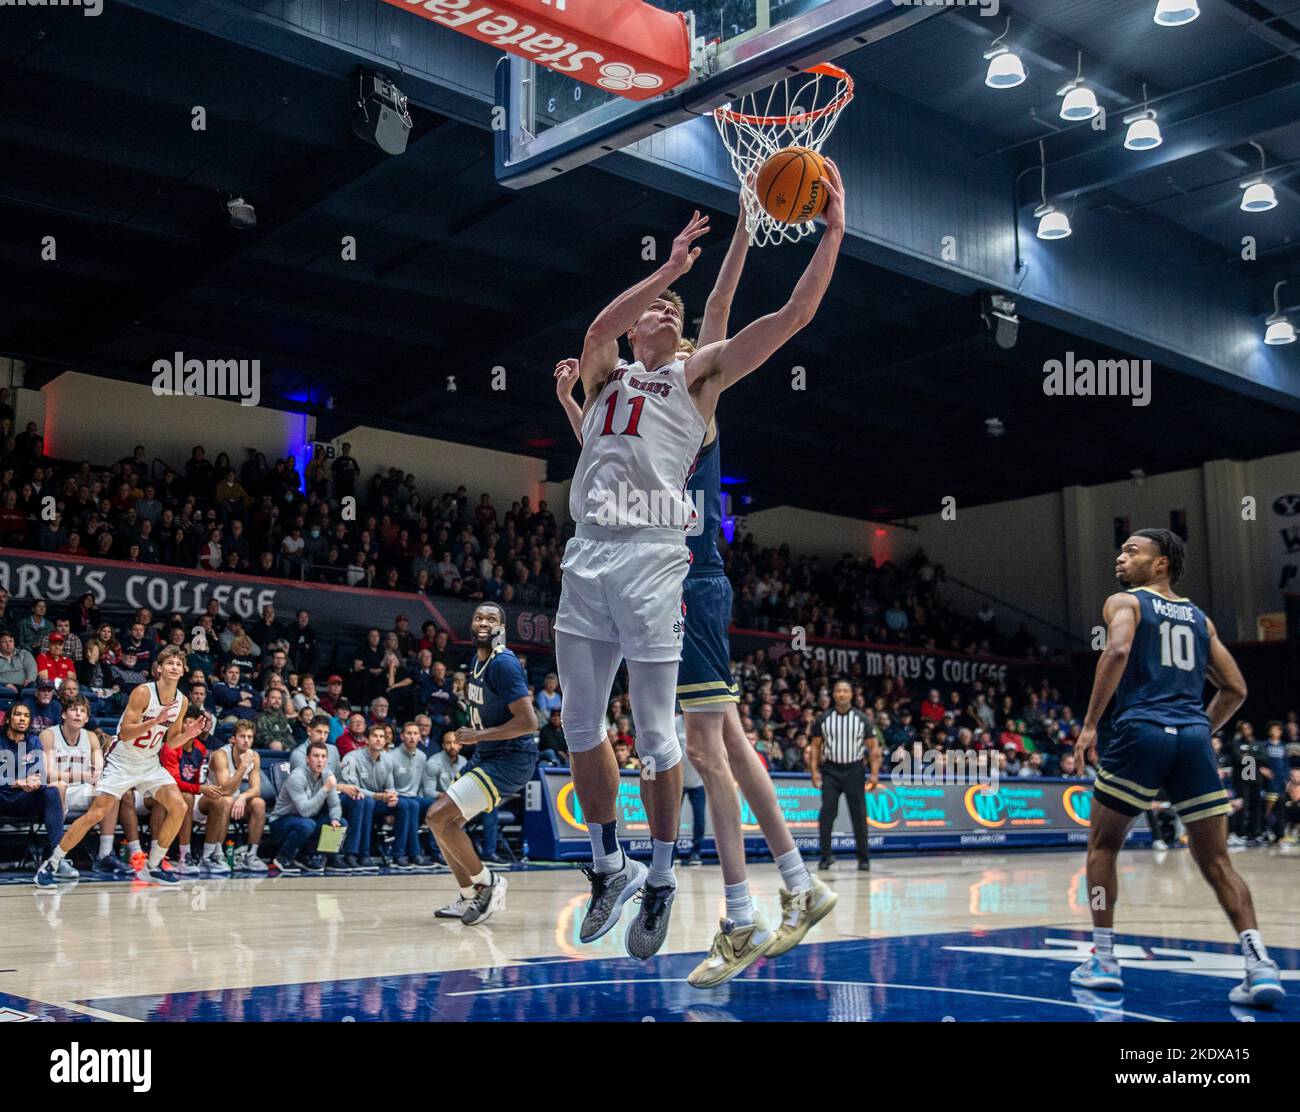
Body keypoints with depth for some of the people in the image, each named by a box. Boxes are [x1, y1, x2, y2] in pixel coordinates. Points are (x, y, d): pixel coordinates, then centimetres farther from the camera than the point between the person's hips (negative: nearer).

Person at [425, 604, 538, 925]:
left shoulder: (503, 663, -19)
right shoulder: (476, 660, 10)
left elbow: (528, 721, -25)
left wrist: (479, 736, -19)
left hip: (511, 760, -10)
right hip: (486, 756, 10)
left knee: (439, 816, -17)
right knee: (442, 821, 12)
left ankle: (488, 882, -1)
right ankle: (468, 899, 22)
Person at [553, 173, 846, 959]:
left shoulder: (698, 374, 13)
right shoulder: (603, 374, 20)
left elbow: (793, 317, 4)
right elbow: (598, 329, -5)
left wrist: (834, 233, -4)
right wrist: (669, 268, -14)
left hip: (652, 558, -4)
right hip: (587, 554, 4)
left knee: (656, 733, -1)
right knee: (581, 725, 9)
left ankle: (661, 878, 16)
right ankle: (610, 866, 25)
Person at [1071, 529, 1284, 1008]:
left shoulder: (1124, 602, 8)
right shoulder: (1199, 618, 23)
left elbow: (1117, 651, -14)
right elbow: (1235, 689, 19)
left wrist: (1089, 725, -12)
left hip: (1140, 731, -4)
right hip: (1193, 737, 4)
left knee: (1102, 846, 13)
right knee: (1216, 861, 7)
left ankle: (1103, 961, 11)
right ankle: (1260, 965, -8)